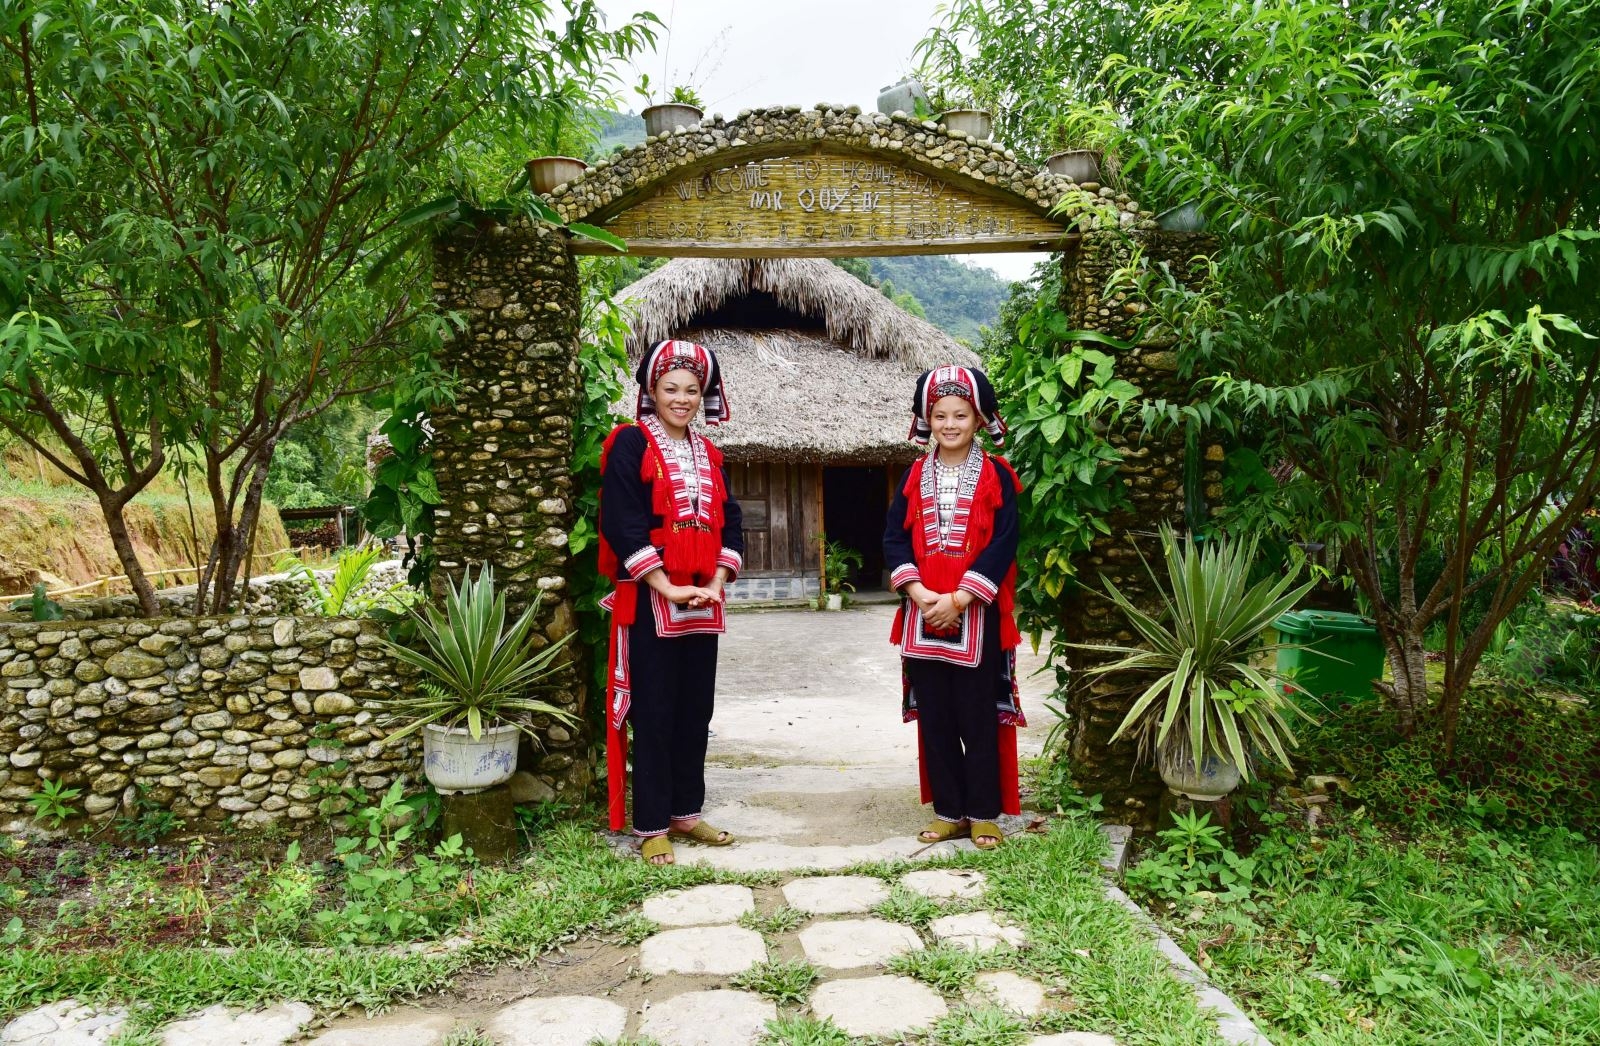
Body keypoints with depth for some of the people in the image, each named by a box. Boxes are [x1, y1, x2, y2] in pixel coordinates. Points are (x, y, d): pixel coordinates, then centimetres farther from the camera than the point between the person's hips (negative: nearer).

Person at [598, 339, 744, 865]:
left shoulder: (708, 454, 14)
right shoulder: (631, 444, -5)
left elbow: (729, 522, 10)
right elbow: (623, 523, -13)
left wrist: (717, 582, -5)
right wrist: (667, 587, -18)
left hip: (703, 603, 6)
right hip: (649, 601, -6)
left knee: (696, 712, 12)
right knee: (654, 715, 0)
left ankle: (686, 813, 25)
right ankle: (651, 827, 10)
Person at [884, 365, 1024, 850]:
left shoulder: (996, 475, -2)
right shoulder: (915, 475, 8)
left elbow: (1003, 543, -9)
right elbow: (894, 537, 3)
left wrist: (958, 598, -16)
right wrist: (918, 593, -11)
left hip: (976, 614, -3)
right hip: (922, 613, 4)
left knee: (978, 717, 3)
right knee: (934, 717, 9)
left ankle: (983, 814, 16)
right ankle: (948, 811, 21)